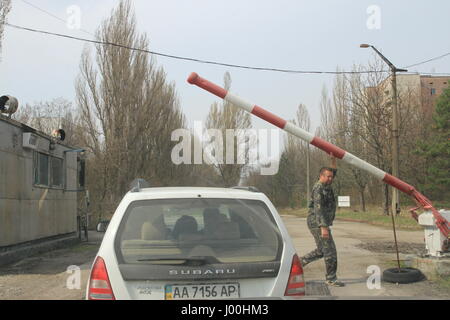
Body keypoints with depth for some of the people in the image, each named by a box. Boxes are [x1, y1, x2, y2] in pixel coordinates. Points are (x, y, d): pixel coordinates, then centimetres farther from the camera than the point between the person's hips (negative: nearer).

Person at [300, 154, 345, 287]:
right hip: (318, 224, -10)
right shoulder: (319, 188, -16)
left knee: (321, 251, 17)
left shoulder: (326, 186, 14)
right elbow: (318, 209, -23)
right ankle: (331, 279, 1)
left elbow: (334, 171, 29)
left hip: (321, 224, 10)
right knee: (330, 250, -6)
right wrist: (324, 227, -28)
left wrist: (333, 159, 15)